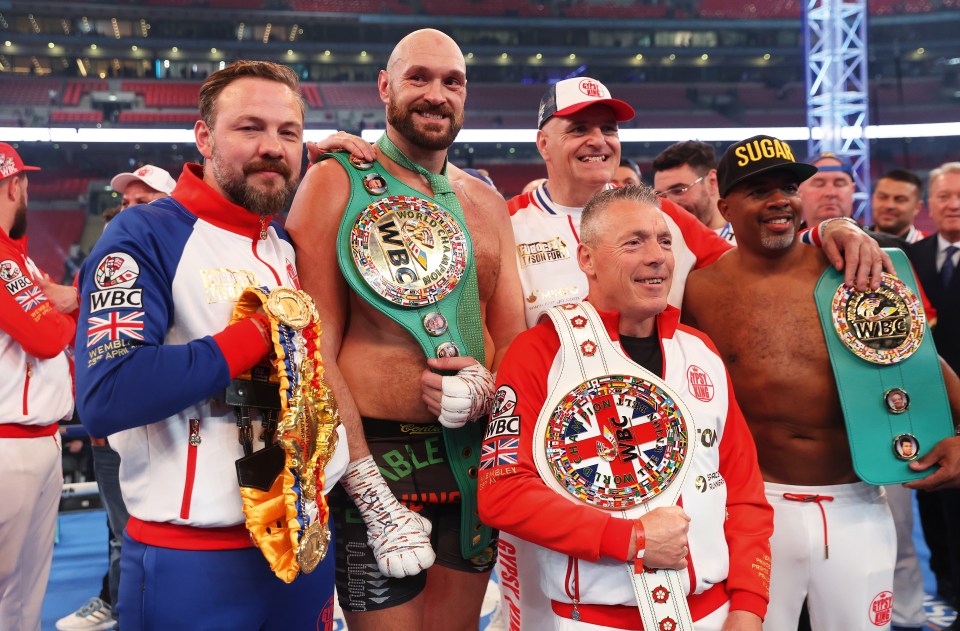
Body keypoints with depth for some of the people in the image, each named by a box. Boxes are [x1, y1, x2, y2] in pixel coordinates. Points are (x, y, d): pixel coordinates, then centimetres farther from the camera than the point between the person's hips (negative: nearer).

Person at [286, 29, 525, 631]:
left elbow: (514, 336, 13)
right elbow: (316, 350, -10)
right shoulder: (337, 181, -4)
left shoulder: (486, 201, 12)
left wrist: (489, 389, -11)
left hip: (475, 457, 5)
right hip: (376, 452, -5)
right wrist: (373, 494, -16)